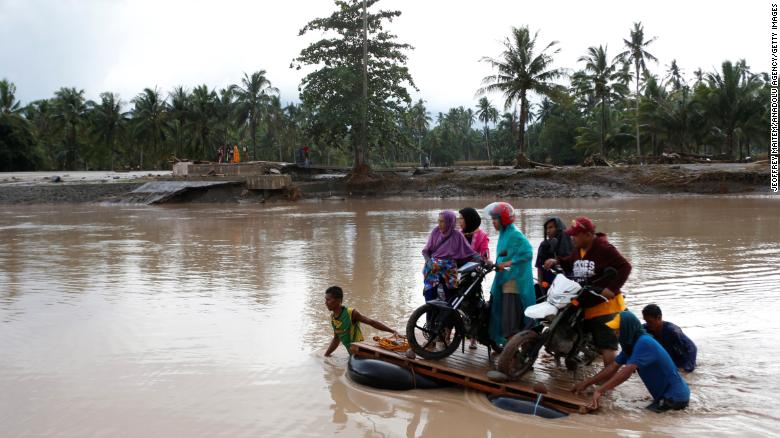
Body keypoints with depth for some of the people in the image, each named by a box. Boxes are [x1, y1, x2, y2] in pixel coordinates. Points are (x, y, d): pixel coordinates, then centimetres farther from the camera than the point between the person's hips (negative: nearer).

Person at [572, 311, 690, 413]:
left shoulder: (644, 343, -24)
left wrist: (599, 391, -32)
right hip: (665, 394, 9)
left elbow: (626, 372, -31)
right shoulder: (631, 345, 6)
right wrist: (587, 383, 7)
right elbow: (613, 367, 11)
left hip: (675, 397, -9)